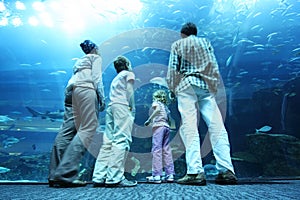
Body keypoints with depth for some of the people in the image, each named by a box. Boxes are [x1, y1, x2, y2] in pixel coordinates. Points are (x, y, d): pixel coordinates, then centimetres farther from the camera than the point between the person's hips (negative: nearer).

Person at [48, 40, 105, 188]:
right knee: (88, 128, -15)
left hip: (70, 90, 8)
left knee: (68, 129, 0)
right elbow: (96, 77, -1)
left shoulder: (80, 60, 36)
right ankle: (66, 174, -26)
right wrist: (102, 97, -9)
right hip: (85, 89, -8)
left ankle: (54, 175, -4)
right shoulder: (96, 57, 15)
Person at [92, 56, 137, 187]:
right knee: (122, 140, -15)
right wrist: (132, 109, -1)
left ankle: (99, 177, -5)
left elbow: (113, 96, 20)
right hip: (122, 106, -7)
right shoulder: (129, 73, 14)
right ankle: (115, 178, -22)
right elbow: (129, 92, -1)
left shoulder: (115, 79, 33)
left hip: (111, 107, 7)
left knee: (108, 142, 0)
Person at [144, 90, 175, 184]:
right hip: (166, 126, 7)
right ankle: (170, 174, 3)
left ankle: (156, 176, -15)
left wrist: (149, 120, -12)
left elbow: (158, 109, -13)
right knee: (166, 150, 5)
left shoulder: (156, 103, 10)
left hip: (158, 126, -7)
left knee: (156, 149, -11)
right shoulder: (165, 106, 28)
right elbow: (168, 116, 17)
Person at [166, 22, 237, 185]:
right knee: (216, 126, -3)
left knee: (189, 127, -11)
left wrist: (172, 89, 13)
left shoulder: (177, 44, 16)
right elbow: (214, 67, 13)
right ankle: (227, 170, -9)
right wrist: (214, 85, 16)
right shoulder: (206, 42, 23)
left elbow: (172, 69, 6)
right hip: (206, 85, 3)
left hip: (186, 85, -2)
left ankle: (195, 172, -19)